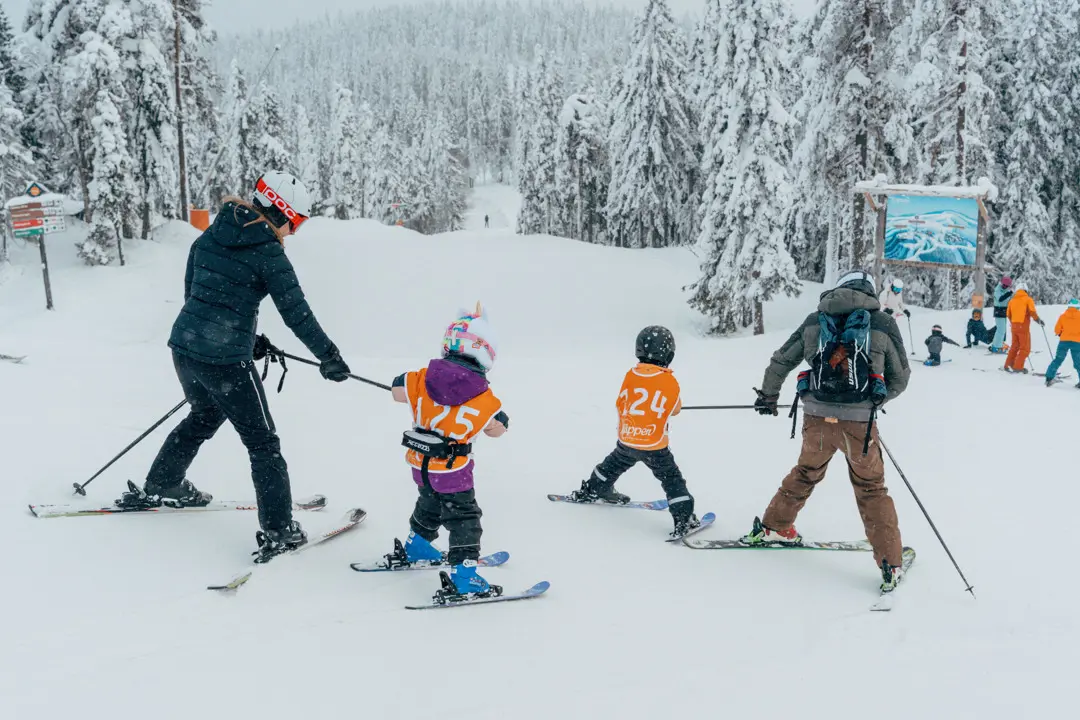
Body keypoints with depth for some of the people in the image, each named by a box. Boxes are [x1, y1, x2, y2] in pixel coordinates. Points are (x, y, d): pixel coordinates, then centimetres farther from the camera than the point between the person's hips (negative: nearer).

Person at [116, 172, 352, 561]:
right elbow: (296, 312, -11)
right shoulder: (268, 253, -12)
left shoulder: (208, 237, 9)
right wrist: (329, 357, -1)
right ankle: (278, 531, 5)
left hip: (184, 346, 7)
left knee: (205, 415, 32)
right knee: (262, 442, 5)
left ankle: (157, 487, 46)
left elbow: (193, 292, 17)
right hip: (225, 360, -7)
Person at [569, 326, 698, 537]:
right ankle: (684, 519, 2)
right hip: (654, 447, -4)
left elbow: (620, 404, 3)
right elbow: (675, 409, 4)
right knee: (672, 480, 7)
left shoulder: (631, 375, -9)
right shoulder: (671, 383, -13)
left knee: (613, 466, 27)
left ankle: (590, 491, 45)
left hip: (626, 441, 4)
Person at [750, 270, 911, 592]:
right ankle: (890, 565, 16)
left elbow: (781, 360, 15)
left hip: (817, 418, 2)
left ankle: (773, 527, 40)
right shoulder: (884, 324, 1)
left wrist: (768, 395, 30)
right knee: (871, 489, 15)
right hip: (859, 421, -2)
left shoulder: (815, 320, 8)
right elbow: (900, 379, 9)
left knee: (806, 473, 27)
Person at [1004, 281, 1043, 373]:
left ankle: (1008, 365, 17)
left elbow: (1008, 314, 12)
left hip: (1014, 326, 5)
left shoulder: (1012, 300, 8)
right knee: (1025, 348, 2)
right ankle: (1018, 367, -5)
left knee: (1015, 346, 18)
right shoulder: (1028, 299, -5)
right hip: (1024, 326, -5)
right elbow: (1032, 312, -15)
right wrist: (1038, 320, 1)